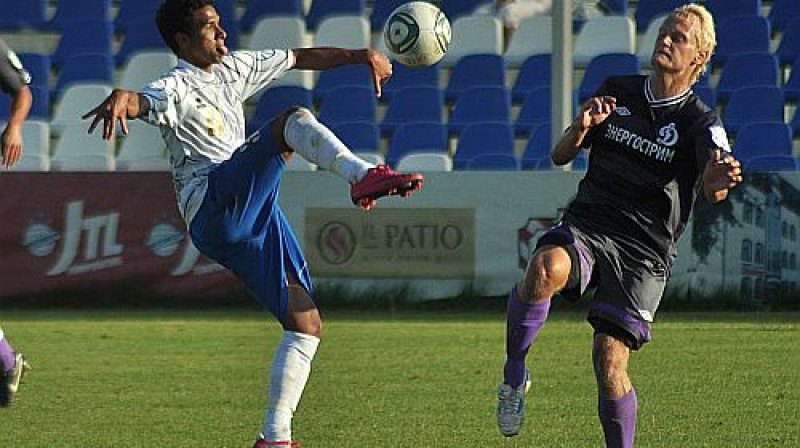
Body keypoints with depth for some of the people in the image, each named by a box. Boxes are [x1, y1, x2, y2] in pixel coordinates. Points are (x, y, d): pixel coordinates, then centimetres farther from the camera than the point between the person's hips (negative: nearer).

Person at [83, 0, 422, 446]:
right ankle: (364, 176, -44)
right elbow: (143, 102, -28)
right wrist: (120, 99, -52)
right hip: (211, 206, -8)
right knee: (294, 121, -22)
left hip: (251, 215, 8)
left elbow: (301, 58, 31)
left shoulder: (233, 68, 21)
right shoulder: (176, 88, -4)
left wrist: (360, 56, 25)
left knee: (307, 323, 2)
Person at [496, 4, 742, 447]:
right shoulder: (617, 91, 12)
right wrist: (580, 128, -8)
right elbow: (560, 156, 15)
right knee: (546, 269, -34)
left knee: (609, 362, -14)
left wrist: (718, 180, -47)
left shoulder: (700, 122, -1)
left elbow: (712, 189, -21)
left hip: (645, 251, -2)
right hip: (585, 225, 2)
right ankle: (514, 374, -13)